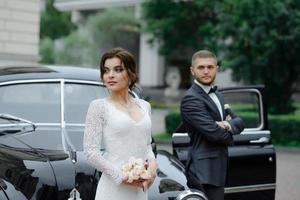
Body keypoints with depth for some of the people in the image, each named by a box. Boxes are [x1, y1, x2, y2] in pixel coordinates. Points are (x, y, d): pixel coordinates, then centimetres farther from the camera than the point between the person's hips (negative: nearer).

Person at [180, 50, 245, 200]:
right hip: (204, 172, -9)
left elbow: (239, 122, 10)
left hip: (218, 169, 9)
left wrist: (227, 125, -12)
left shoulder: (216, 95, 17)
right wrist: (229, 136, 1)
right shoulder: (190, 99, -13)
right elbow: (213, 132, -19)